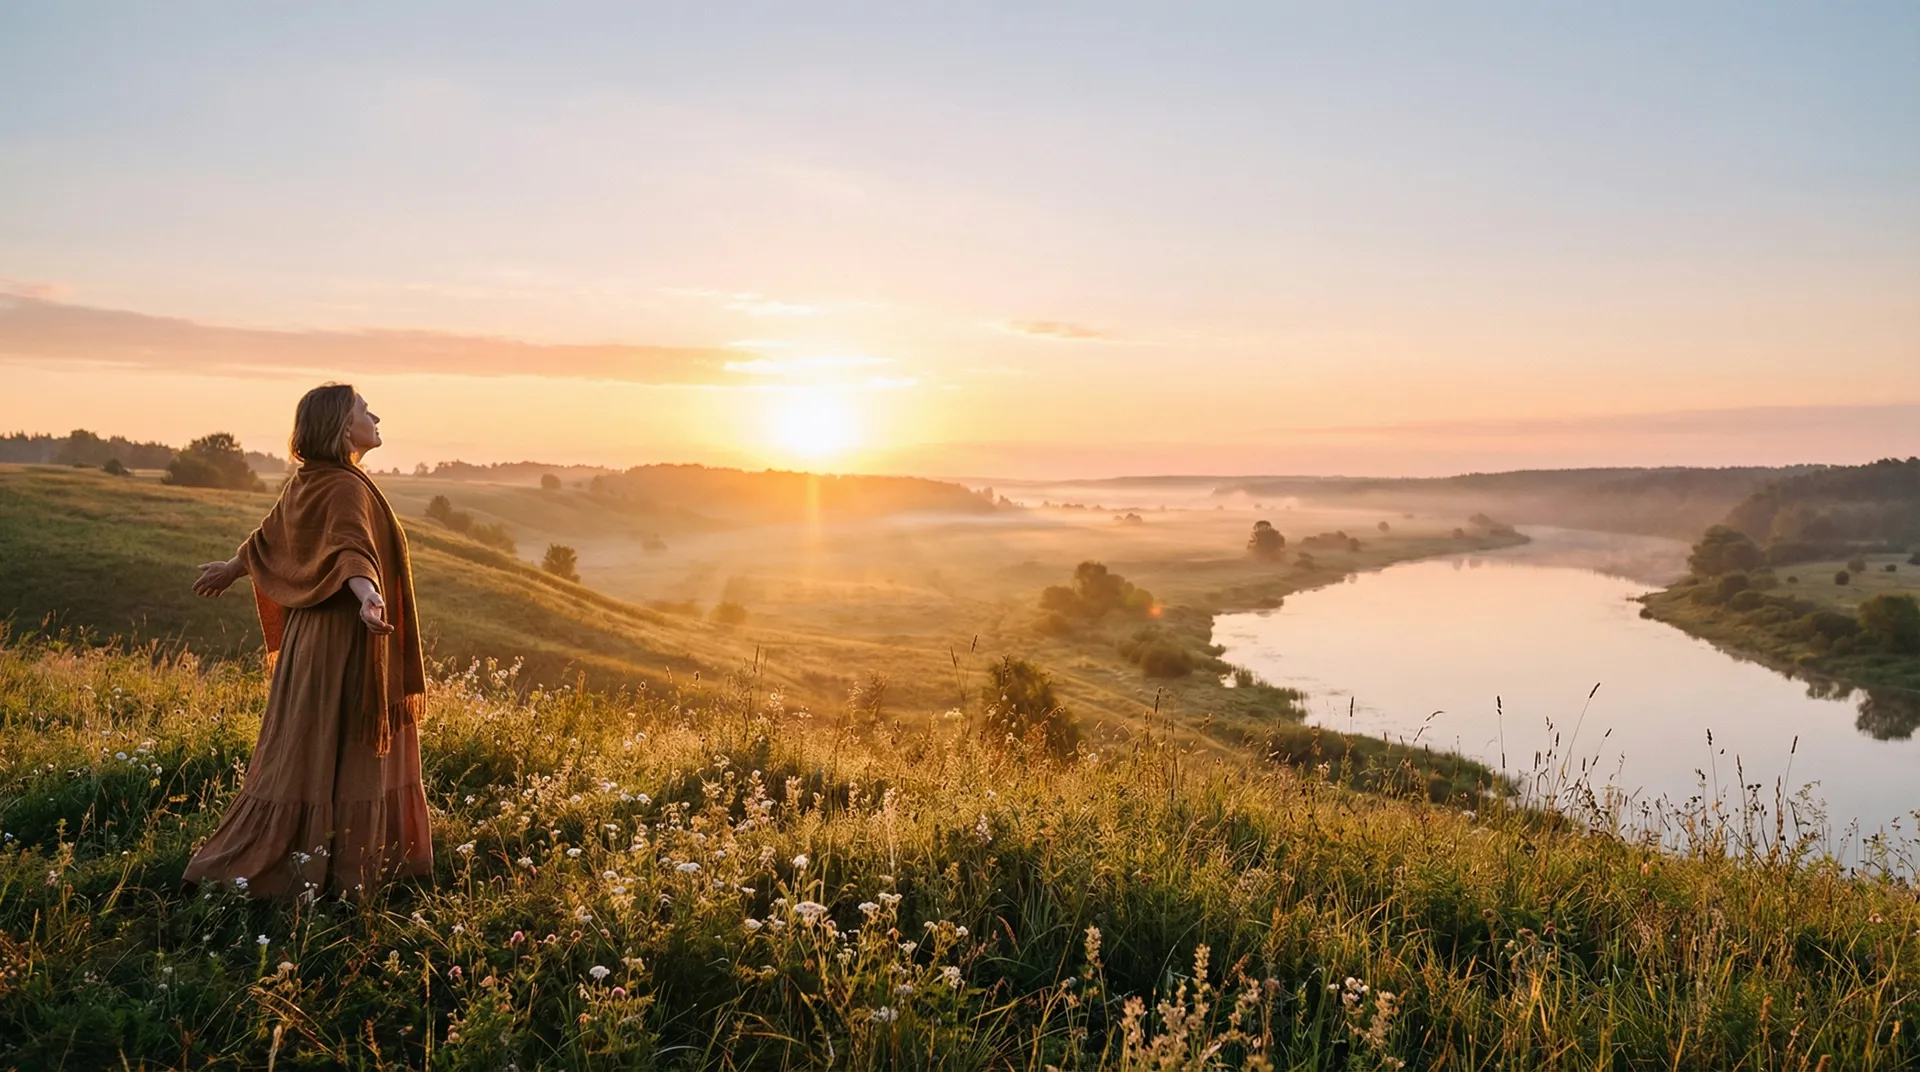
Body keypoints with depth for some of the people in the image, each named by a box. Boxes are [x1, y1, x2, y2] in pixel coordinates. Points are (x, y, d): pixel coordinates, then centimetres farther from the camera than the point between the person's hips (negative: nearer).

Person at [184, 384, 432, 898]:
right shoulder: (346, 488, -18)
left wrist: (229, 569, 43)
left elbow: (267, 539, 24)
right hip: (344, 642, -10)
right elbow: (350, 548, -37)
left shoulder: (305, 483, 10)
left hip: (310, 633, 10)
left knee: (301, 752, 17)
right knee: (334, 753, -4)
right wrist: (368, 595, -56)